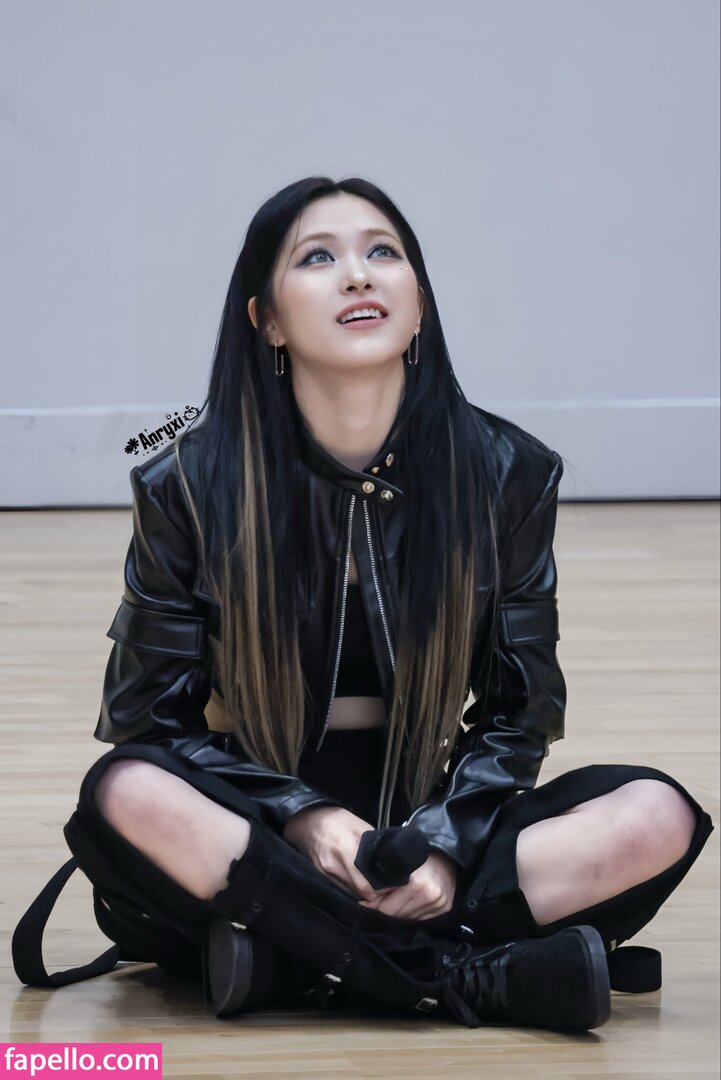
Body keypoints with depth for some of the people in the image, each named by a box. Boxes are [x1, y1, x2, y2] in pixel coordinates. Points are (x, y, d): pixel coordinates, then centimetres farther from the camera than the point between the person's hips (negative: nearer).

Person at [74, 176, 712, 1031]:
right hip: (249, 821, -2)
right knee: (127, 793, -36)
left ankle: (296, 960, -30)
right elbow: (152, 713, -4)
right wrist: (301, 817, -20)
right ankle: (479, 977, -32)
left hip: (428, 818, 2)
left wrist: (443, 840, -17)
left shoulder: (507, 474, -1)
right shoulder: (189, 486, -5)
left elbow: (518, 709, 3)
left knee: (658, 817, -23)